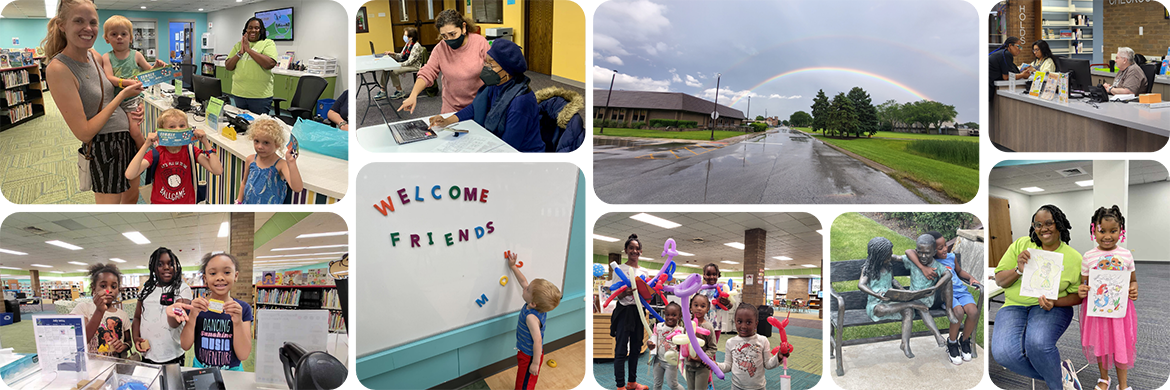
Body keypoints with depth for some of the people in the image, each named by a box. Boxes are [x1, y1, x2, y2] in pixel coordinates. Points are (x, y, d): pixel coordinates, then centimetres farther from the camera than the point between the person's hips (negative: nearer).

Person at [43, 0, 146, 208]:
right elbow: (84, 132, -23)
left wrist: (129, 115, -4)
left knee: (131, 196, 24)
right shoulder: (58, 69, -22)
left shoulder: (95, 56, 1)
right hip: (103, 146, -8)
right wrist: (123, 95, -19)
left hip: (126, 136, 8)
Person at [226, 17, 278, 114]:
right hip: (238, 95, 4)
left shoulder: (268, 43, -2)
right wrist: (240, 52, -9)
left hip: (260, 96, -4)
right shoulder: (238, 45, 12)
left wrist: (248, 49, -16)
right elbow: (228, 66, 6)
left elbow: (270, 64, -20)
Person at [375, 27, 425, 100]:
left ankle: (400, 92, -12)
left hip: (413, 66, -9)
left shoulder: (416, 46, -18)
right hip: (405, 64, 9)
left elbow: (410, 62, -22)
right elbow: (401, 56, 16)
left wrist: (398, 65, -23)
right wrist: (393, 54, -1)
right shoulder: (407, 44, 10)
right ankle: (383, 92, -5)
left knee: (393, 71, -27)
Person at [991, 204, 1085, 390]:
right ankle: (1061, 374, -11)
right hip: (1015, 306, 2)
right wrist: (1018, 271, -16)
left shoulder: (1074, 258, 2)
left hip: (1052, 308, -2)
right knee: (1003, 352, -29)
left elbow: (1077, 296, 6)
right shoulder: (1021, 245, 5)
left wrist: (1054, 302, -14)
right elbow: (999, 280, 6)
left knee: (1037, 343, -38)